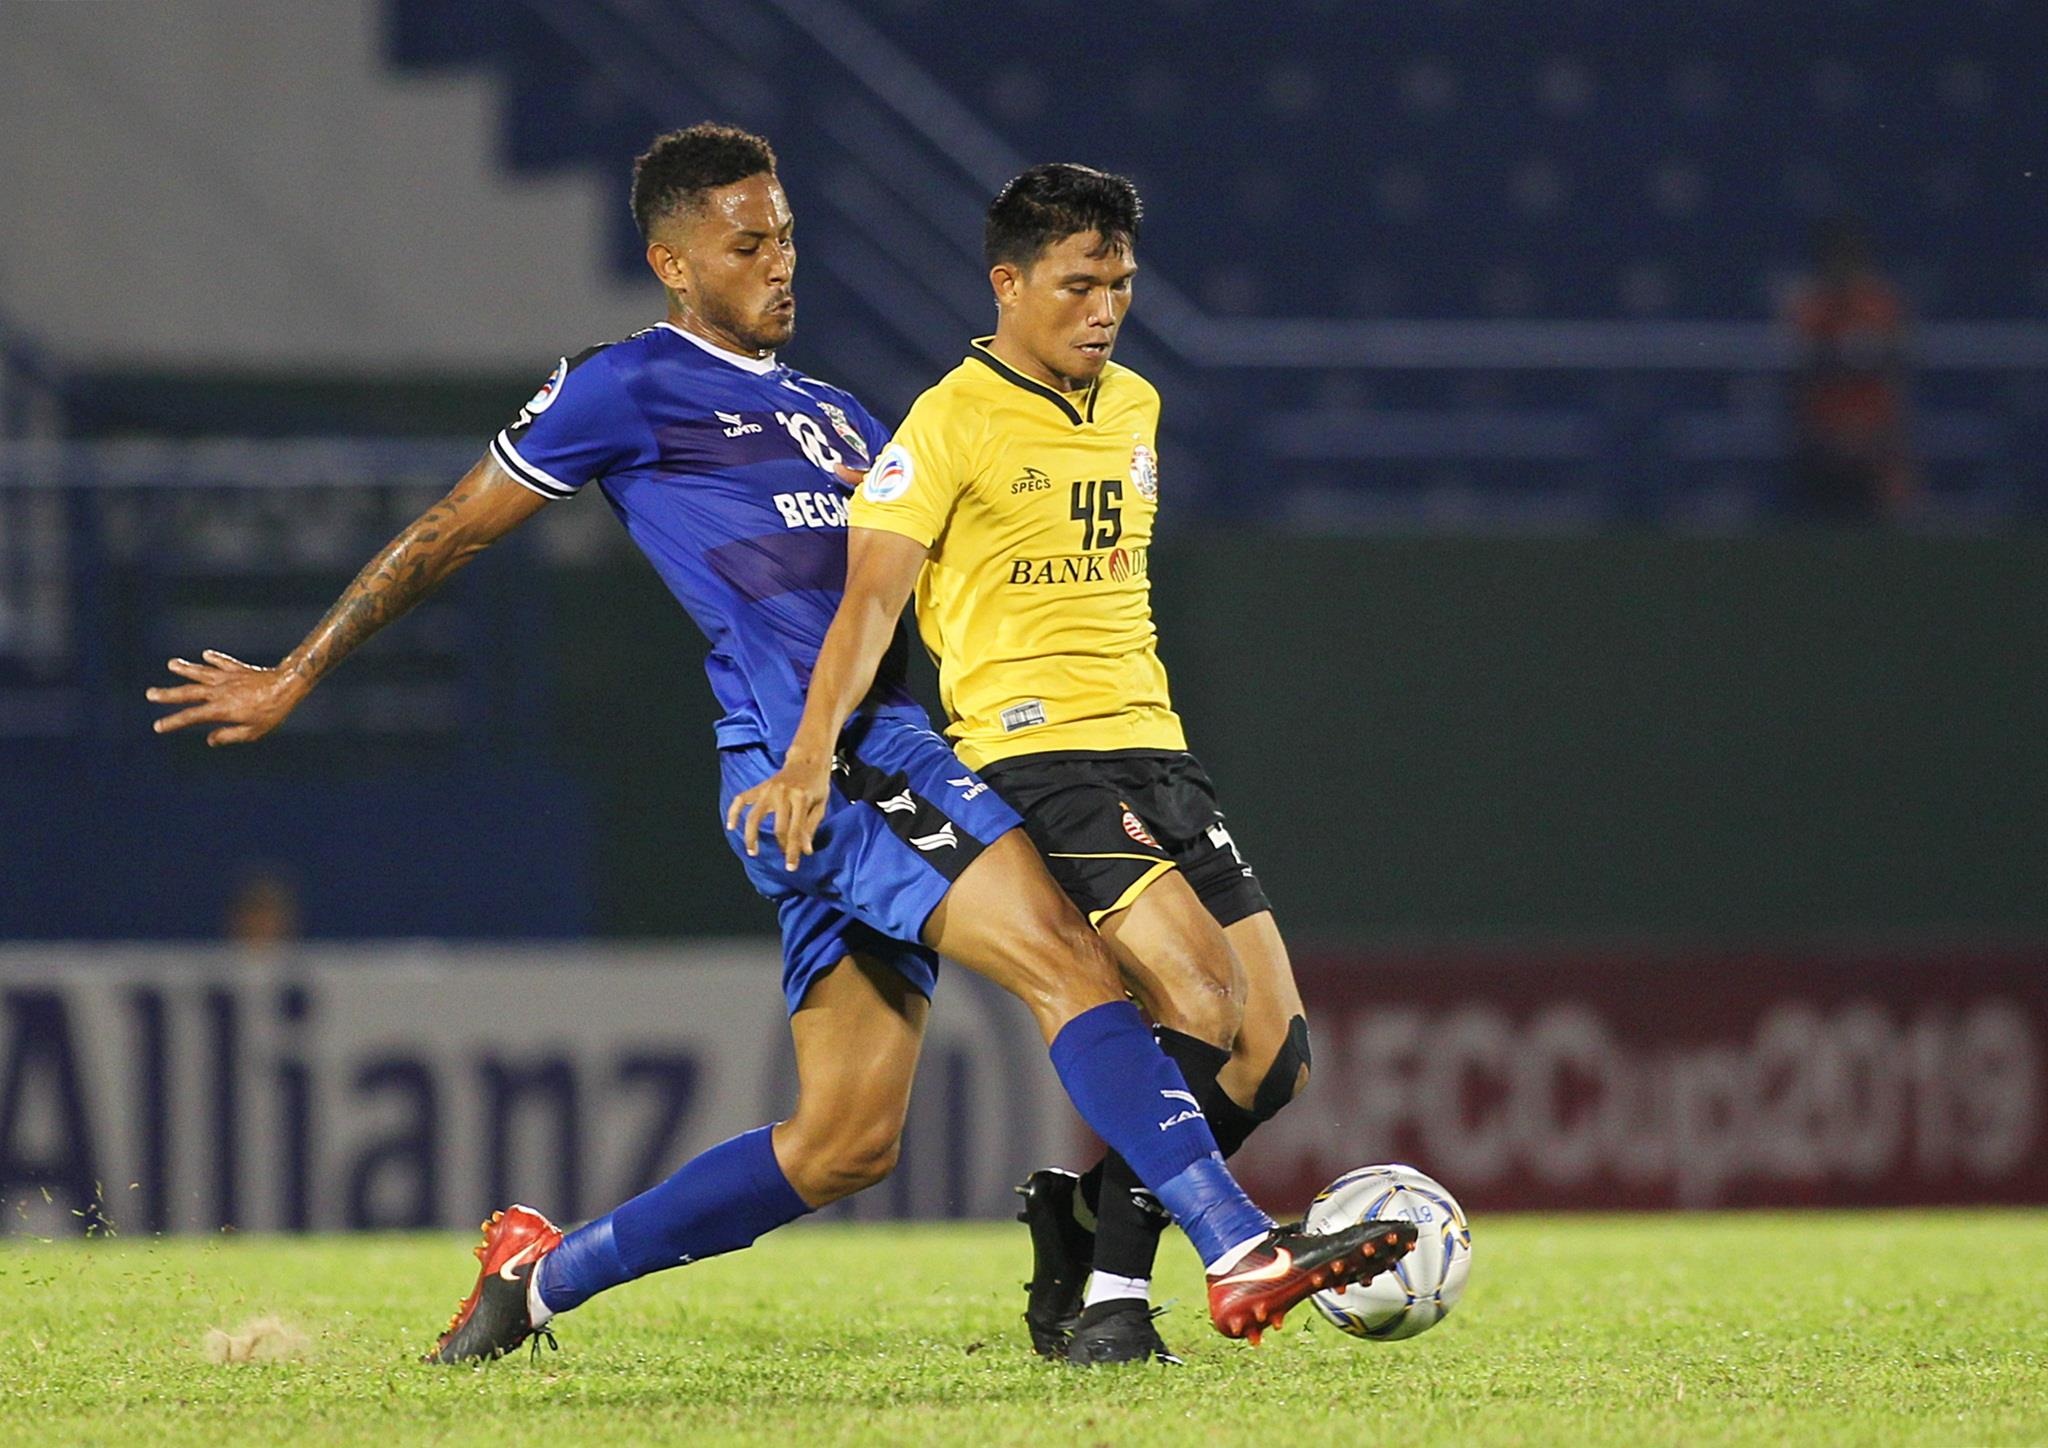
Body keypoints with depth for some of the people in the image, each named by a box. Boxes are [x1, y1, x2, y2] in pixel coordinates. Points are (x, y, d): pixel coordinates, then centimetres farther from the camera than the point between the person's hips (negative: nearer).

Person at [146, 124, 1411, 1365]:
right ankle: (1245, 1253, -31)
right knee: (1067, 959, -23)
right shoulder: (630, 390, 3)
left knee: (844, 1144, 7)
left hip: (885, 755, 9)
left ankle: (542, 1273, 20)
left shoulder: (835, 417, 26)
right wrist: (297, 678, 12)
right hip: (803, 760, -9)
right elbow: (452, 533, 8)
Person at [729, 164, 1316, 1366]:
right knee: (1203, 1003, -24)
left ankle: (1082, 1216, 16)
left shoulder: (1135, 408, 16)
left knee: (1274, 1053, -3)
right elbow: (873, 597, -14)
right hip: (1031, 754, -7)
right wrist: (812, 754, -27)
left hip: (1153, 749, 7)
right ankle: (1114, 1292, -15)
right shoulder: (952, 422, -6)